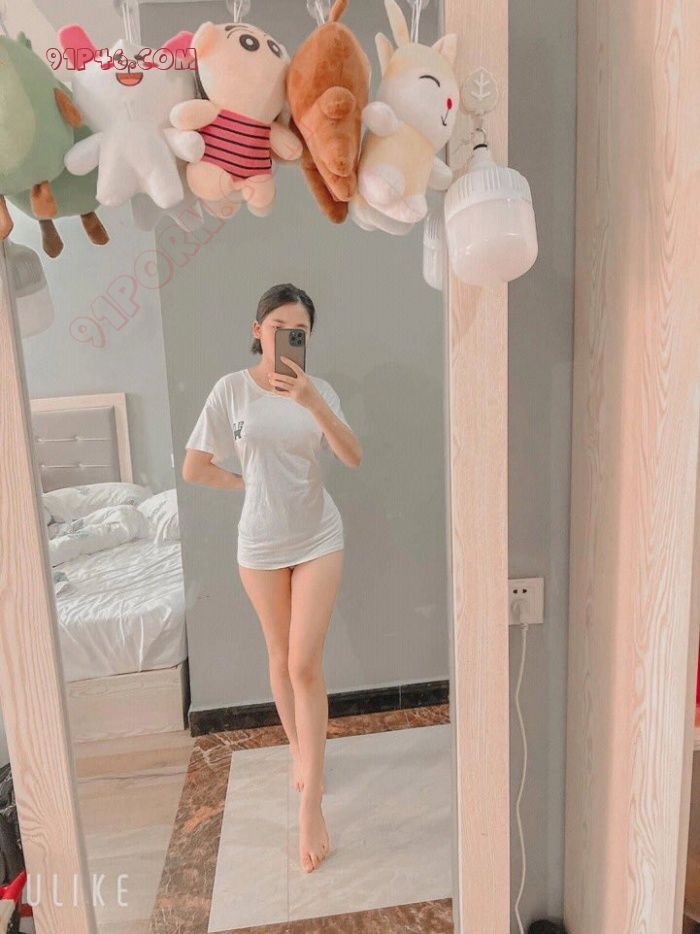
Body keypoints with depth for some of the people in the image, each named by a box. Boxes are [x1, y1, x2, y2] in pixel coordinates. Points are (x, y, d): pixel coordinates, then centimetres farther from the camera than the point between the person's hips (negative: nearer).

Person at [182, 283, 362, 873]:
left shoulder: (318, 389, -3)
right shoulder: (232, 389, -7)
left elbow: (353, 457, -17)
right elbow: (194, 469, -4)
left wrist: (312, 402, -28)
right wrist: (248, 482, 3)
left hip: (318, 540, 0)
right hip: (261, 544, 0)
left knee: (306, 664, -3)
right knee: (281, 658, 16)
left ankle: (311, 805, 11)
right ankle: (301, 753, 41)